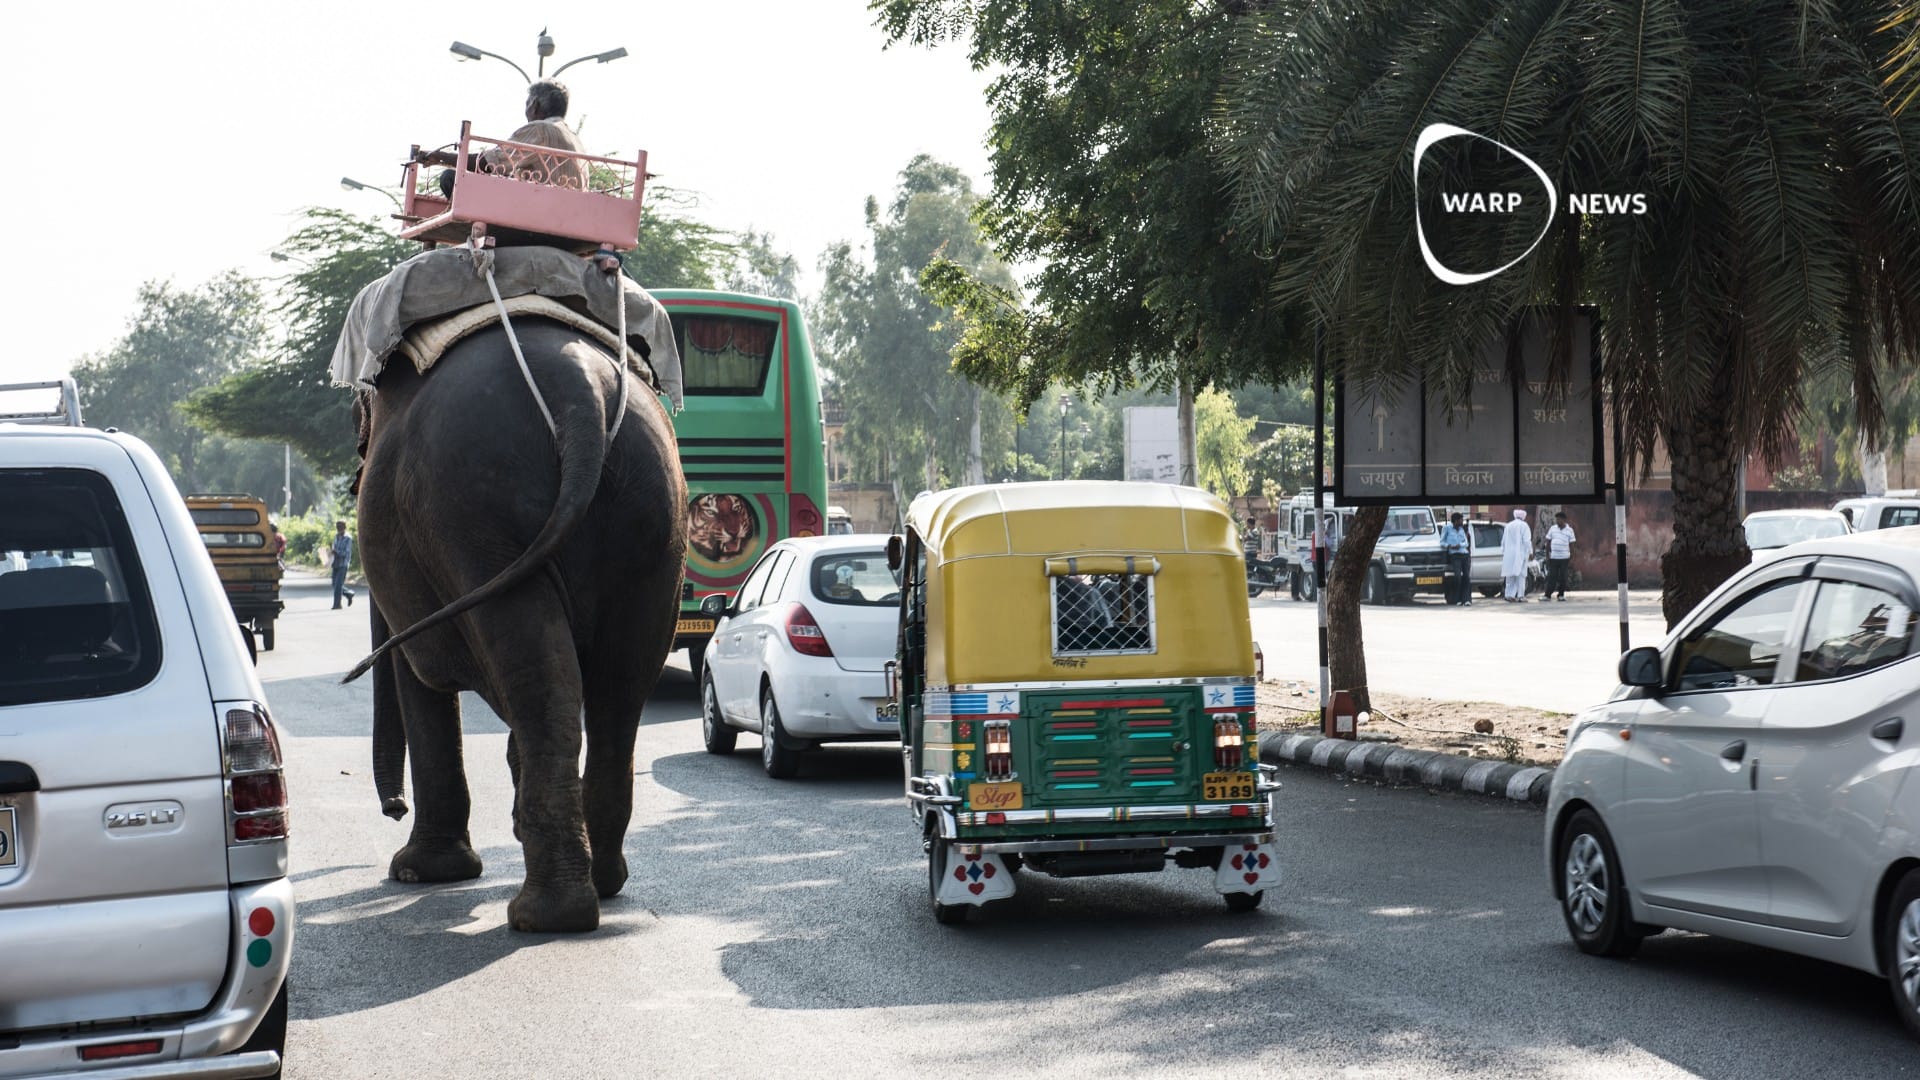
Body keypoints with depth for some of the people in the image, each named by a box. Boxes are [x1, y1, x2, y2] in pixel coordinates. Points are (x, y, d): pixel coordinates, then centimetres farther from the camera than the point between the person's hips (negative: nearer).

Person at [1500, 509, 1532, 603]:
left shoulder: (1508, 525, 12)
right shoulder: (1523, 525, -4)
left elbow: (1504, 541, 14)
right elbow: (1527, 540, -10)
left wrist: (1503, 552, 20)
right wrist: (1530, 552, -4)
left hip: (1509, 555, 5)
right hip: (1520, 553, -5)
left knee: (1510, 575, 8)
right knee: (1520, 575, -3)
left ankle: (1510, 595, 3)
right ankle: (1520, 596, -6)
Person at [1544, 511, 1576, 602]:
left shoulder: (1569, 530, 2)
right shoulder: (1552, 528, 4)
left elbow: (1571, 545, 4)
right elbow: (1548, 542, 8)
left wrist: (1572, 559, 0)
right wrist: (1547, 556, 2)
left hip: (1564, 558, 0)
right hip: (1553, 557, 0)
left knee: (1563, 577, 3)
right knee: (1552, 577, -4)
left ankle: (1561, 595, 11)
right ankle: (1547, 595, -3)